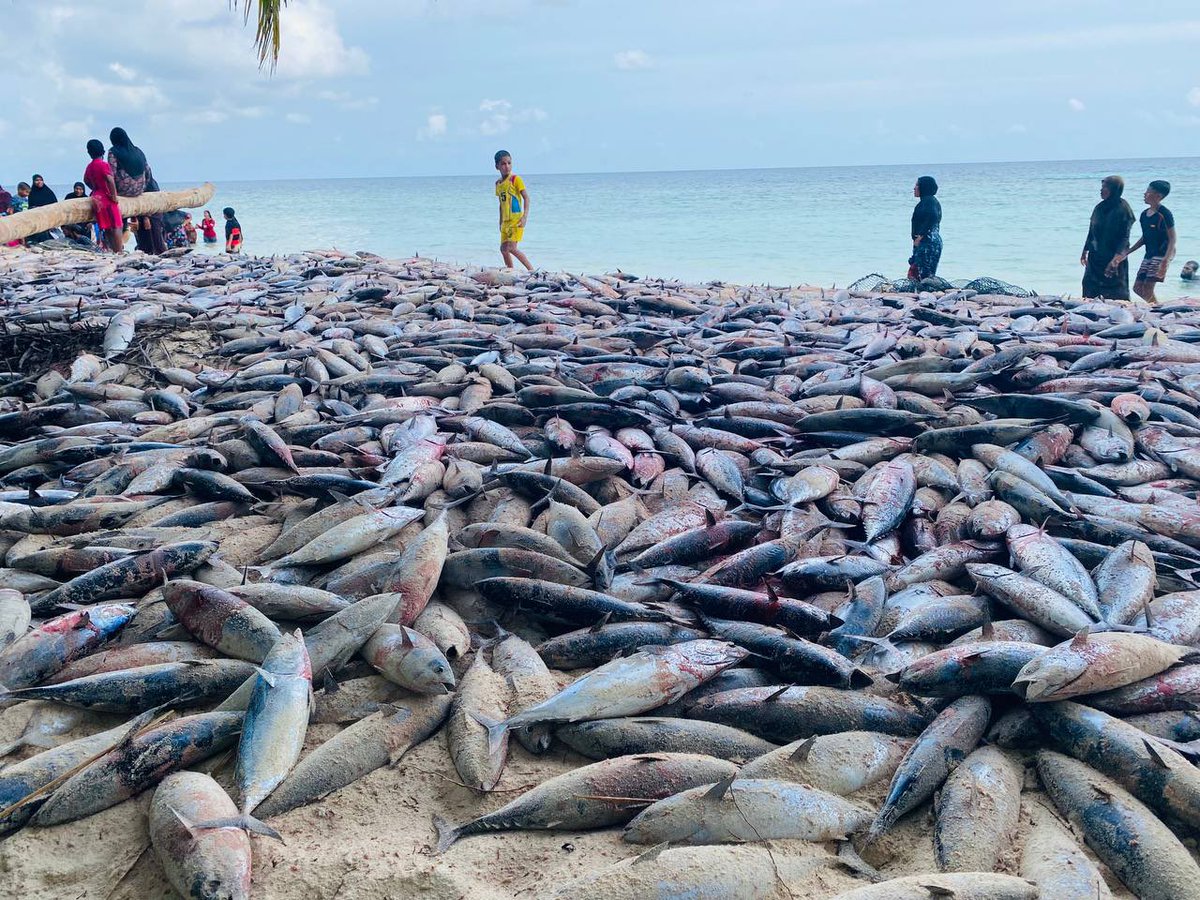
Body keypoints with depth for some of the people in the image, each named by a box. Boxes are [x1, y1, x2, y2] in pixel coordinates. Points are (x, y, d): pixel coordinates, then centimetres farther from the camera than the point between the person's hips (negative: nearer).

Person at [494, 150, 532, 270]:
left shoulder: (515, 179, -8)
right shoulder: (498, 183, 12)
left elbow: (526, 197, -11)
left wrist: (525, 217, -21)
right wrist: (501, 222, 21)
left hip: (516, 220, -7)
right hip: (506, 221, 7)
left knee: (511, 248, -17)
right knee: (503, 249, 7)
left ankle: (531, 270, -9)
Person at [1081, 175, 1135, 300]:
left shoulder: (1123, 209, -11)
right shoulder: (1100, 207, 8)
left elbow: (1124, 237, -15)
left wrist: (1116, 259, -24)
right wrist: (1085, 251, 18)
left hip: (1114, 257, -7)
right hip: (1095, 257, 7)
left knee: (1116, 294, -3)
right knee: (1090, 288, 4)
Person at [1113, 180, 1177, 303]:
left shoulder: (1164, 214, -14)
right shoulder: (1144, 214, 10)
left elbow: (1172, 239, -14)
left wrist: (1165, 262, -23)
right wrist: (1127, 252, 15)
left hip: (1162, 254, -9)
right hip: (1149, 255, 9)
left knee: (1147, 290, -13)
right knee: (1137, 288, 7)